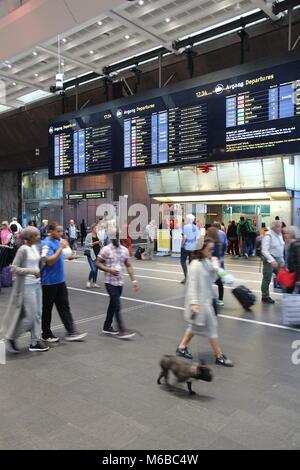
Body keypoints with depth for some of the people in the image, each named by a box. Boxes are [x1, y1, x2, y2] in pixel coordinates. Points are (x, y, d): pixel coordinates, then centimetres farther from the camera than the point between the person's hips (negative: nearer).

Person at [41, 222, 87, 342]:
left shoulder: (58, 241, 9)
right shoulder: (47, 243, -16)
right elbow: (49, 261, -27)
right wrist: (61, 248, -26)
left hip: (60, 280, 8)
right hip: (49, 282, -8)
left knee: (64, 307, 8)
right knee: (47, 309, 7)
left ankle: (71, 332, 11)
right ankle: (46, 335, 21)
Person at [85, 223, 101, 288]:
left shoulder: (98, 235, 7)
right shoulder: (89, 235, -6)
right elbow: (86, 244, -10)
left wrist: (100, 243, -7)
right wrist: (94, 243, -17)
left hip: (97, 254, 5)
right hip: (91, 254, -5)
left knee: (96, 269, 9)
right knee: (93, 269, -13)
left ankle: (94, 283, 20)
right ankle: (89, 281, 9)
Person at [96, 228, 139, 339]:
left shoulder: (124, 250, 6)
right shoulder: (106, 250, -9)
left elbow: (128, 266, 10)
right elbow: (98, 263, -5)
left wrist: (133, 280, 5)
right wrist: (109, 270, -18)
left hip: (120, 282, 6)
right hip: (110, 282, -6)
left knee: (113, 304, 15)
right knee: (117, 306, -7)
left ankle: (107, 327, 29)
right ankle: (122, 331, -3)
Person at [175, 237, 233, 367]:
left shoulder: (207, 262, 4)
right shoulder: (195, 265, -21)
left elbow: (211, 280, 13)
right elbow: (192, 285, -21)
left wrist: (214, 271, -7)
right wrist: (194, 303, -24)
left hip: (207, 300, 9)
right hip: (200, 302, -9)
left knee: (195, 326, 19)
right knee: (212, 328, 2)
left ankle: (181, 348, 35)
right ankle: (219, 356, 16)